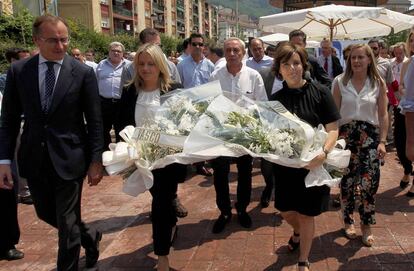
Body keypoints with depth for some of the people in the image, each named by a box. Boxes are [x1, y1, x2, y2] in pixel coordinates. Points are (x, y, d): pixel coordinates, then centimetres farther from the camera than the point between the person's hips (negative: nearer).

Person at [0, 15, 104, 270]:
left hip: (69, 157, -4)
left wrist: (96, 160, -6)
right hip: (34, 158, 4)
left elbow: (95, 121, -4)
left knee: (67, 221, 3)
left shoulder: (83, 72, -7)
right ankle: (90, 237, 46)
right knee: (46, 214, 19)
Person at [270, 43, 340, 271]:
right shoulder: (276, 99, 0)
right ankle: (298, 232, 51)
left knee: (306, 214, 7)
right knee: (286, 211, 14)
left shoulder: (320, 92, -11)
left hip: (312, 164, -3)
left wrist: (324, 153, -27)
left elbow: (333, 129, -12)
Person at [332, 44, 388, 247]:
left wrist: (382, 141, -4)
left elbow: (383, 115, 3)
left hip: (370, 134, 0)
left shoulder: (378, 83, 2)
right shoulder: (340, 82, 1)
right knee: (347, 179, 9)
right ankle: (348, 221, 27)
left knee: (369, 181, -8)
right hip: (346, 134, 1)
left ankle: (366, 225, 10)